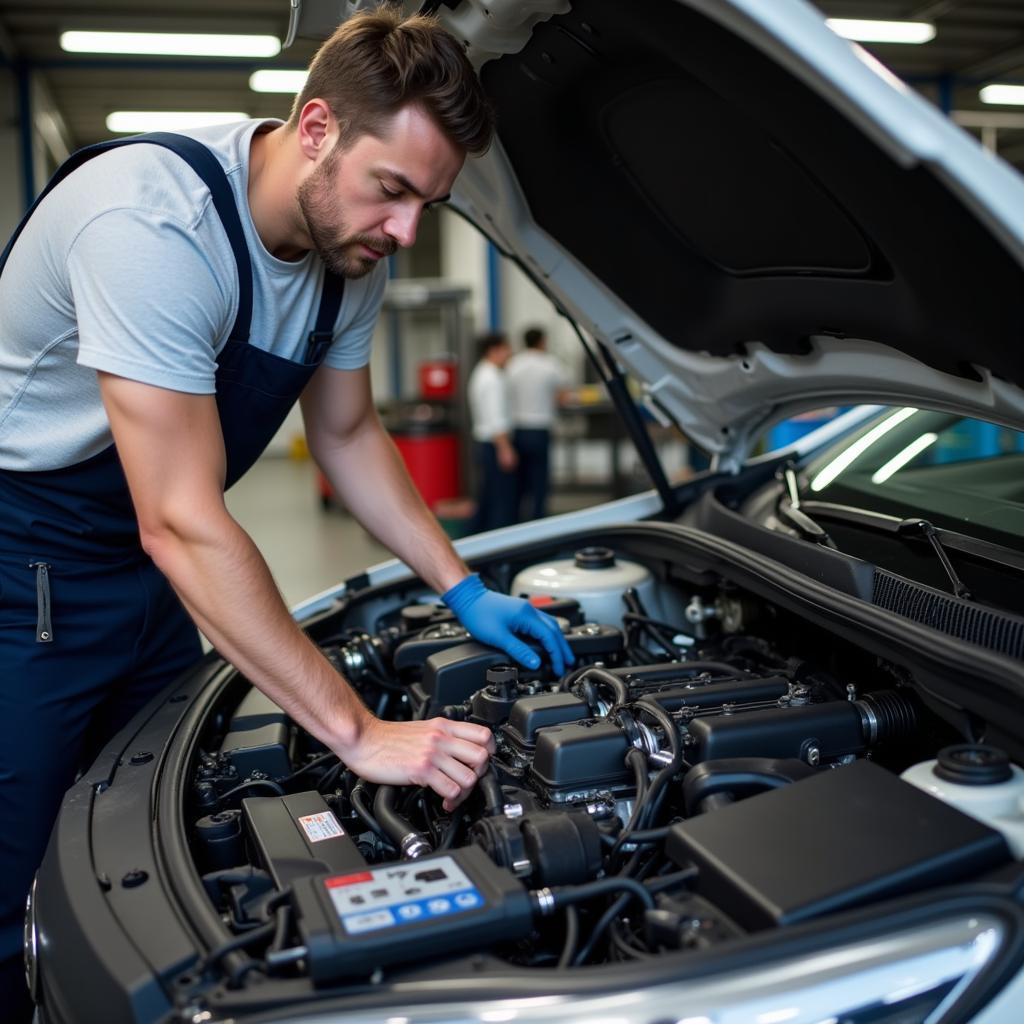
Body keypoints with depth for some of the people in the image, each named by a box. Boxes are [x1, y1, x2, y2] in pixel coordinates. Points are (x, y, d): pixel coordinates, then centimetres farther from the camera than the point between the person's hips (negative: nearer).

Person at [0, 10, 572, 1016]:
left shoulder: (348, 249, -5)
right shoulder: (155, 219, -31)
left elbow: (347, 433, 9)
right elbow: (182, 526, -33)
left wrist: (466, 592, 2)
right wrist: (360, 733, -31)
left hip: (143, 571, 7)